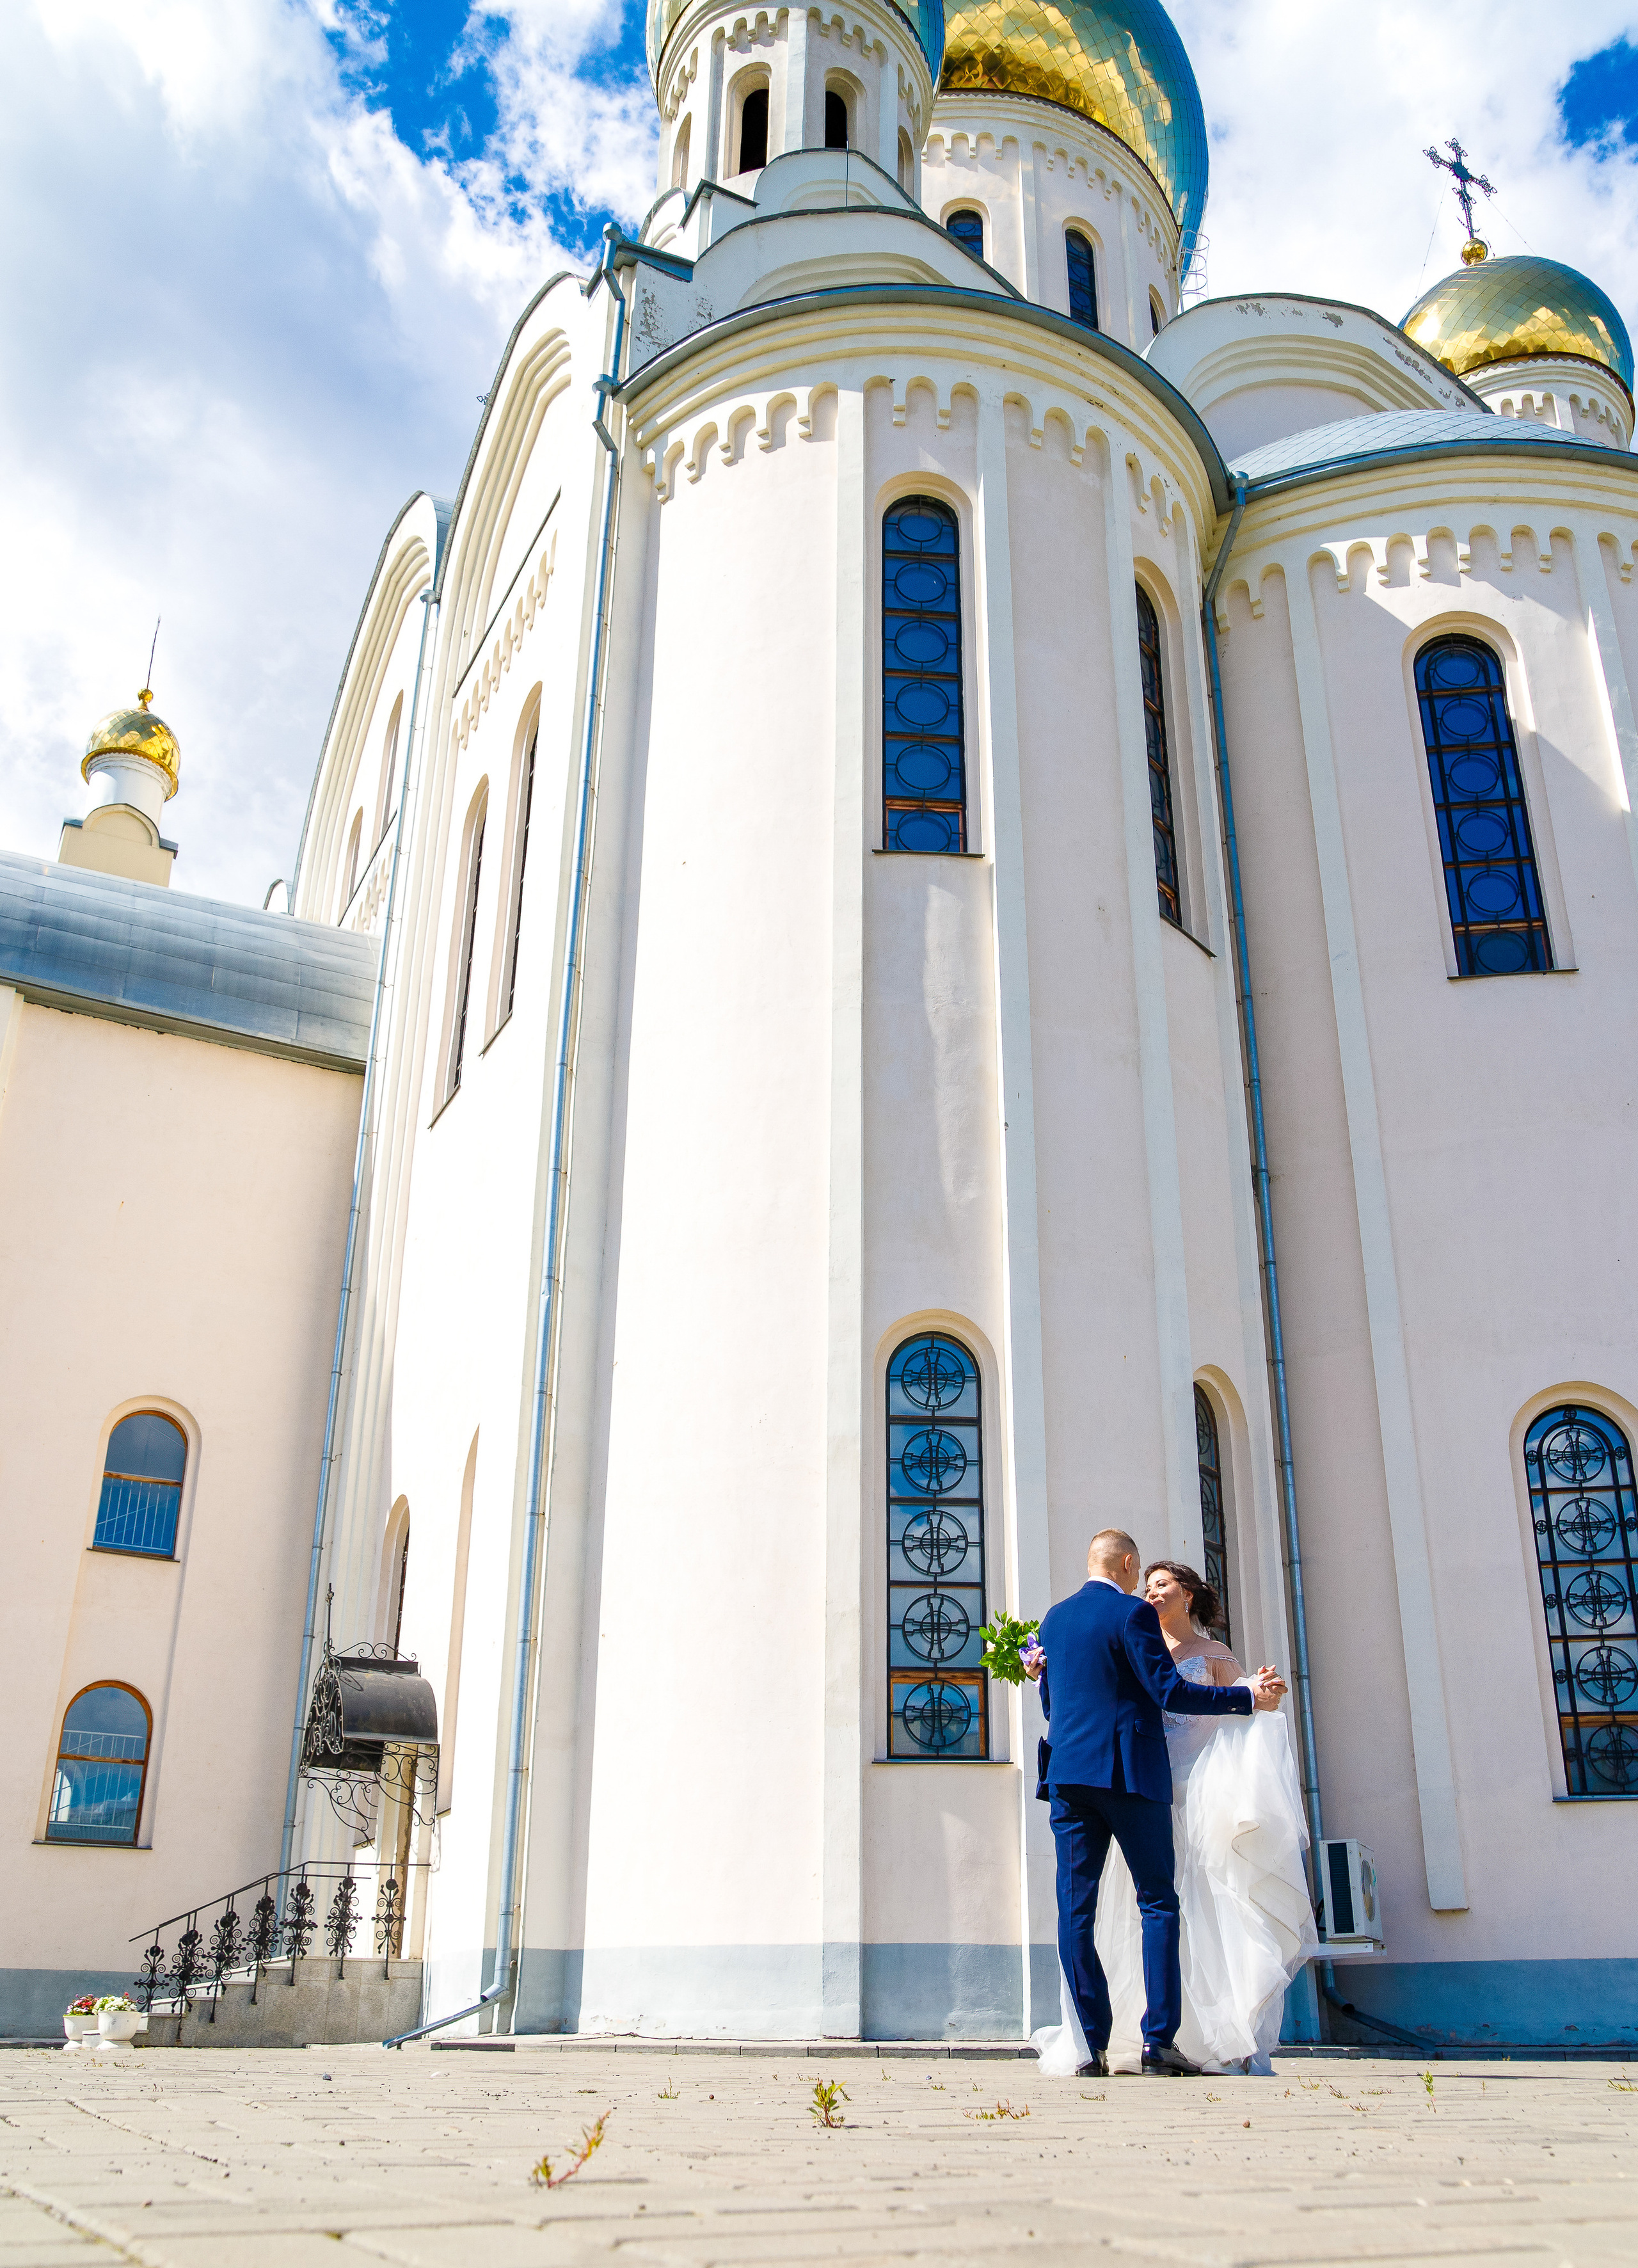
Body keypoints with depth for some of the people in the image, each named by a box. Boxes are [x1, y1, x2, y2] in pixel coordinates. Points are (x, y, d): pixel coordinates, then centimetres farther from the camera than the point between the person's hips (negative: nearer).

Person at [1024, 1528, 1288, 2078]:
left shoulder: (1054, 1618, 13)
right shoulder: (1133, 1613, -6)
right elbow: (1170, 1692, -12)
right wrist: (1249, 1697, -5)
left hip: (1068, 1771, 5)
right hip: (1129, 1772, -5)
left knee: (1075, 1908, 4)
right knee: (1158, 1903, 3)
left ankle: (1091, 2047, 1)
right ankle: (1159, 2043, -4)